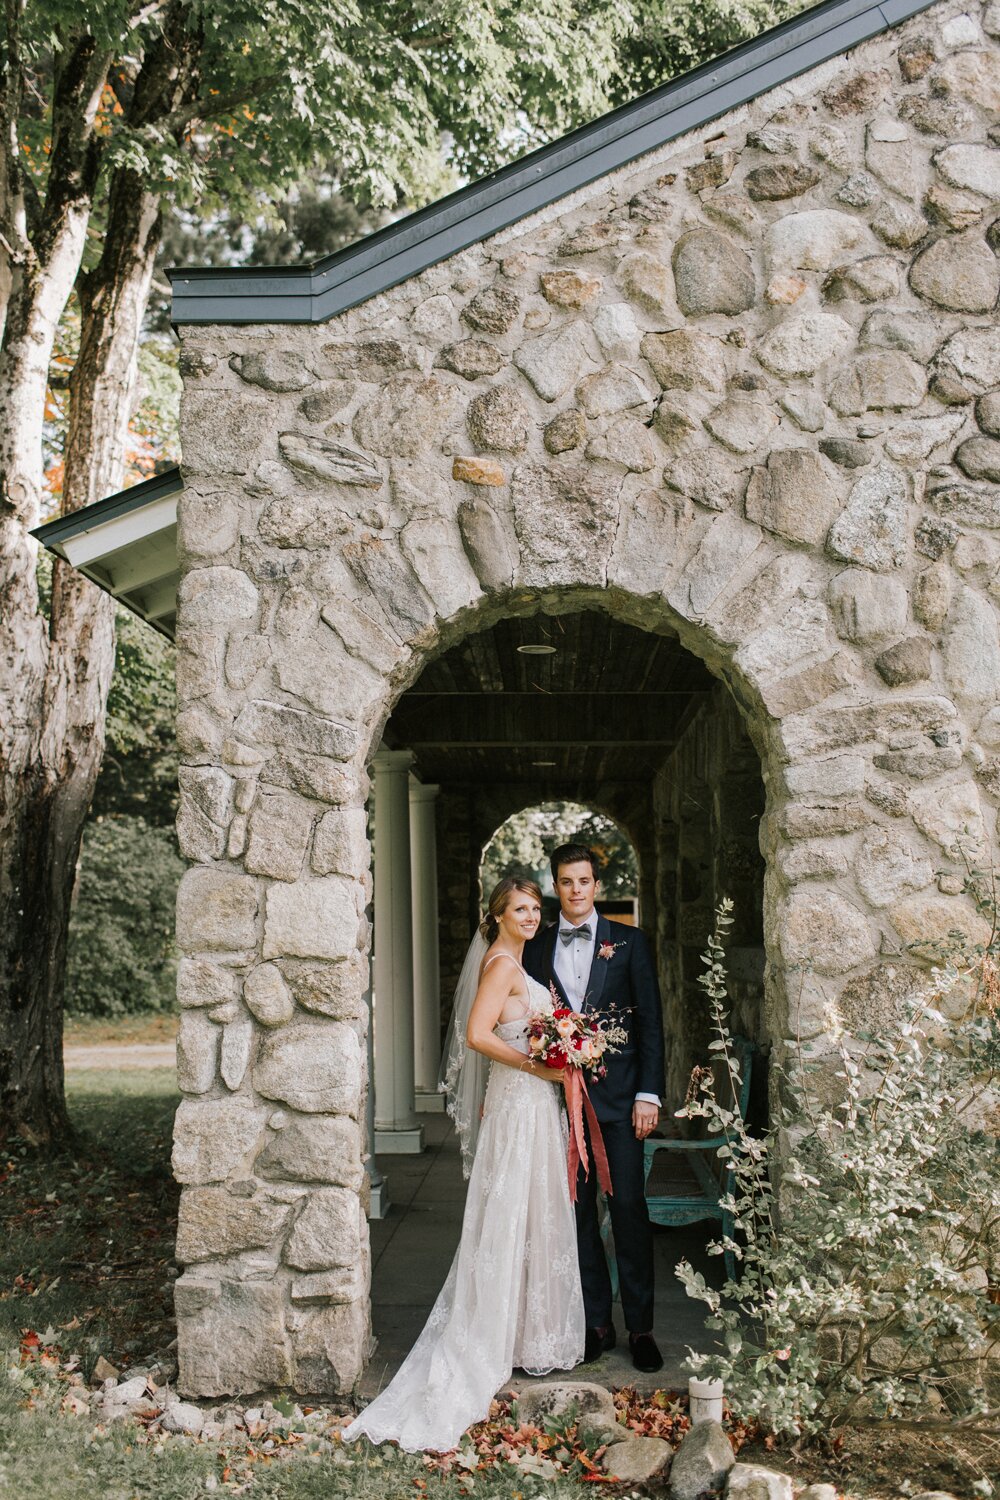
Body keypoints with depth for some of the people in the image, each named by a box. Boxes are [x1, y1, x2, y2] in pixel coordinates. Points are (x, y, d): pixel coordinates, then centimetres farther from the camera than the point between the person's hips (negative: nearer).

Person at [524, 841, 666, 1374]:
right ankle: (597, 1322, 18)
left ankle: (640, 1326, 9)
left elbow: (650, 1021, 0)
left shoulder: (628, 941, 2)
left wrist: (648, 1093, -7)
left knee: (629, 1207, -1)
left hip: (618, 1095, -2)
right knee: (578, 1211, 8)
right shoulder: (536, 948, 8)